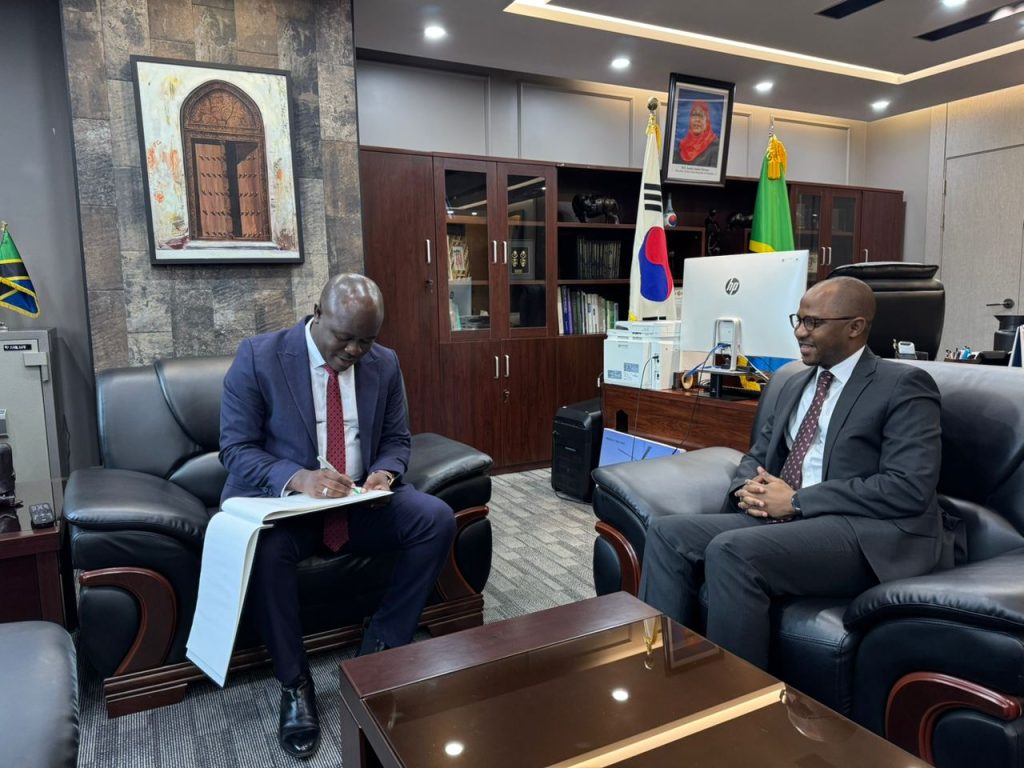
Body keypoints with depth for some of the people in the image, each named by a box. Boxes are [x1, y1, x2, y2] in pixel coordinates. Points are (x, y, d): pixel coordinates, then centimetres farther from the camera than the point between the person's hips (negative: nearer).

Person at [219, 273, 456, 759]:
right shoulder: (258, 356, -9)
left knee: (437, 519, -20)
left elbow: (396, 440, 9)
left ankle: (378, 652, -4)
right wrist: (298, 478, -29)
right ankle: (294, 684, -11)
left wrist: (385, 472, -16)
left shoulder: (385, 364, 2)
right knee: (266, 546, -36)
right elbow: (235, 448, -11)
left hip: (359, 504, 4)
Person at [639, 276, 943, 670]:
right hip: (784, 519, 7)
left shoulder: (903, 385, -3)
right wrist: (750, 487, -3)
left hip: (866, 534, -7)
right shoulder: (795, 385, 20)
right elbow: (757, 455, 23)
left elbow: (909, 489, -14)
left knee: (731, 550, -31)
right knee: (668, 532, -11)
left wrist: (797, 501, -15)